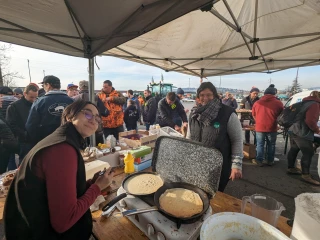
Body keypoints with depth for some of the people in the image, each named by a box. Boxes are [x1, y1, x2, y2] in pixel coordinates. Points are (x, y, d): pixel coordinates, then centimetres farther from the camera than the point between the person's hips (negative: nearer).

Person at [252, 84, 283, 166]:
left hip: (260, 127, 0)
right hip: (272, 128, 0)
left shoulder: (257, 103, 1)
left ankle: (259, 160, 17)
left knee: (260, 145, 11)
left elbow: (254, 115, 14)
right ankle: (270, 161, 27)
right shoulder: (279, 103, -4)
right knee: (271, 145, 15)